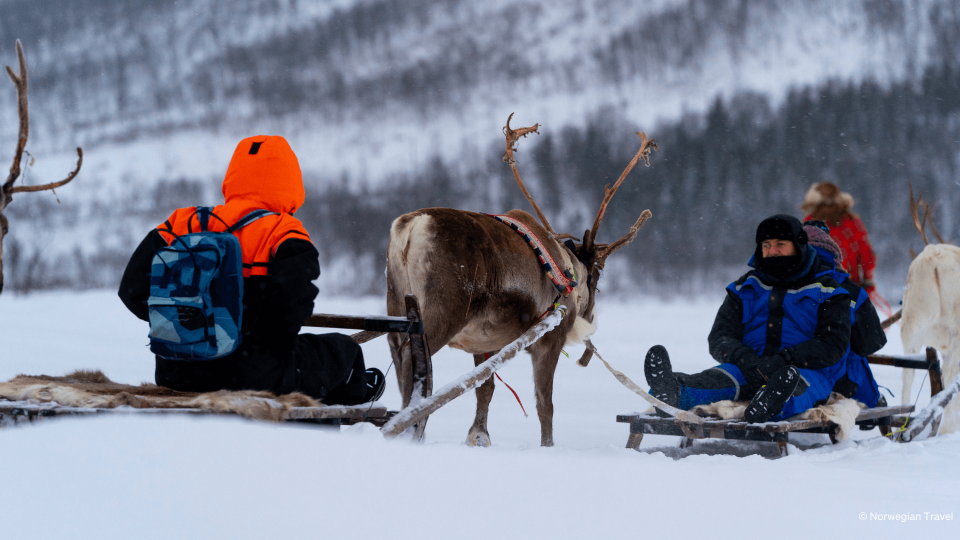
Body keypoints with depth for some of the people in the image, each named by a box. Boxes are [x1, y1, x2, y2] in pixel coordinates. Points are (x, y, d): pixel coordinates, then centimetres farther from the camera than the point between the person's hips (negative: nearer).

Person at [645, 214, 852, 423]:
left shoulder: (826, 290, 8)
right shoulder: (746, 287, 18)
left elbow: (833, 345, -4)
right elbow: (720, 337, 9)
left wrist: (784, 360, -20)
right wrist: (746, 360, -16)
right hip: (749, 370, 3)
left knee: (797, 382, -40)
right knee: (724, 377, -33)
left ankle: (771, 404, -78)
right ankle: (675, 393, -66)